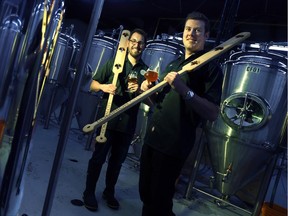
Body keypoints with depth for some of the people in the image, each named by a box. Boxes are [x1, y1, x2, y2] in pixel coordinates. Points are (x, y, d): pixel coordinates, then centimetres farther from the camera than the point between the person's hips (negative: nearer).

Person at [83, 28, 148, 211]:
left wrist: (139, 92, -15)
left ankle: (109, 192, 31)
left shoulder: (146, 71, 8)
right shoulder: (114, 62, 3)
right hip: (107, 120, -2)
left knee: (117, 160, 14)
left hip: (128, 124, 2)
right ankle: (89, 192, 22)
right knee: (98, 157, 5)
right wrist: (104, 87, -19)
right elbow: (93, 84, 3)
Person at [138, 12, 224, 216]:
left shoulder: (210, 67, -7)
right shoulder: (174, 63, 16)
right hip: (152, 137, 7)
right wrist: (150, 89, 3)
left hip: (174, 144, -7)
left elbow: (213, 113, -17)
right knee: (145, 192, 18)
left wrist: (184, 90, -28)